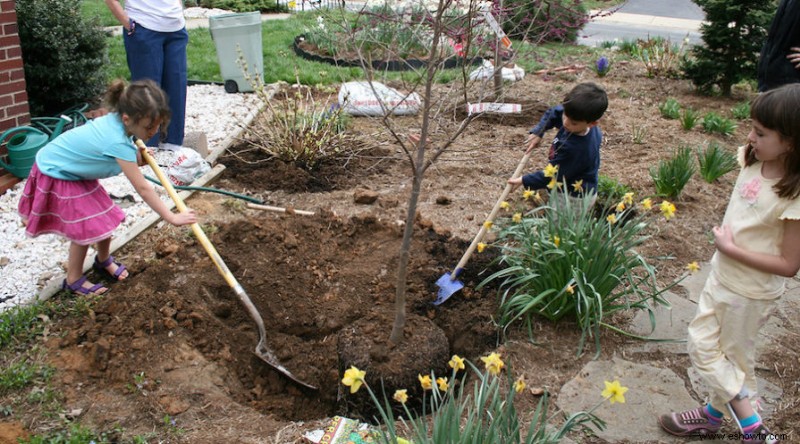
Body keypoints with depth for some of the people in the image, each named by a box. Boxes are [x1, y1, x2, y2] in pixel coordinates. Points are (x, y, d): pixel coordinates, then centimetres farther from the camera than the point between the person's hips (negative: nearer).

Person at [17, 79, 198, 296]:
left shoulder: (117, 120, -14)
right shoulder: (117, 142, -38)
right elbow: (143, 188, -34)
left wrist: (138, 156, -19)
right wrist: (172, 218, -30)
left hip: (72, 170, 8)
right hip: (56, 175, -8)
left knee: (105, 217, 12)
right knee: (85, 228, -4)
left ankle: (104, 260, 36)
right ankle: (74, 280, 16)